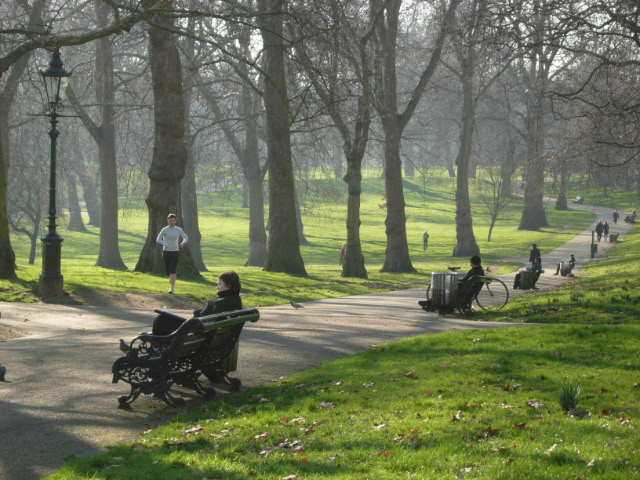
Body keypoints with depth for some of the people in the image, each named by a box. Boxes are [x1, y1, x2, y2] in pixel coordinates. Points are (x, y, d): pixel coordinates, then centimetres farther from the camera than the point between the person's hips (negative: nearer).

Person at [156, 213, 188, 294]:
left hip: (175, 252, 0)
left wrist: (183, 243, -10)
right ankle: (171, 279, 45)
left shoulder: (179, 230, 0)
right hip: (166, 252, 0)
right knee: (167, 270, 8)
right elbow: (158, 240, -5)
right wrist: (165, 245, -20)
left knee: (173, 271, -13)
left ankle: (171, 289, -13)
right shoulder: (164, 230, -6)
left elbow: (186, 237, 12)